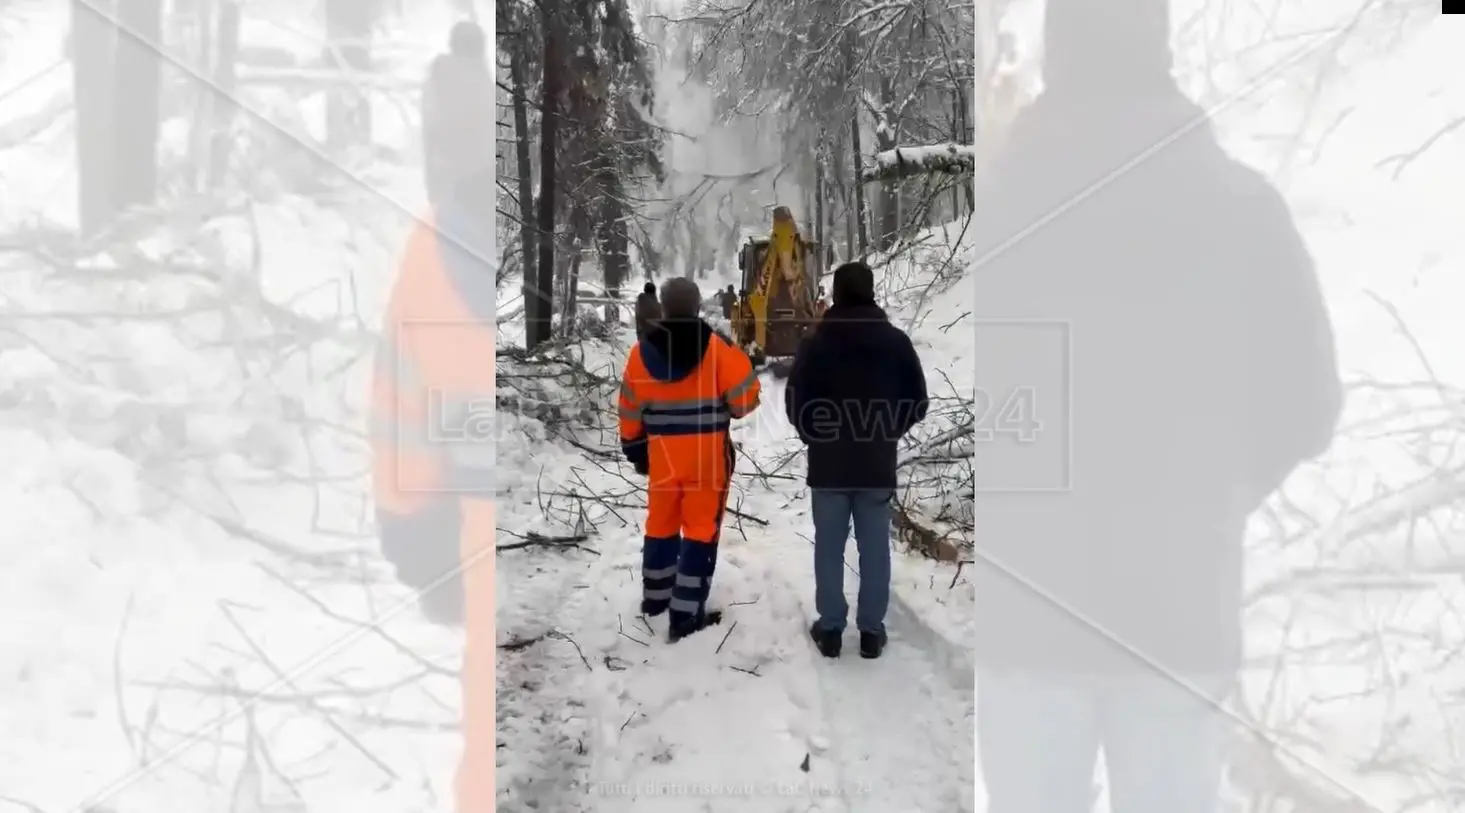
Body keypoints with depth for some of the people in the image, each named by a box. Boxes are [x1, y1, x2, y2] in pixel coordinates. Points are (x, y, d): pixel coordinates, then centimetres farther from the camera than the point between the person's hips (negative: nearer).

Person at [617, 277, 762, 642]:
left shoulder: (642, 351, 1)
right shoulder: (715, 347, -11)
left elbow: (631, 410, 7)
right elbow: (745, 397, -9)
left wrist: (635, 449, 19)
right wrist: (728, 406, 13)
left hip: (662, 454, 4)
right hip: (708, 454, -4)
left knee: (661, 524, 20)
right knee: (701, 530, 2)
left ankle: (655, 597, 34)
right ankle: (686, 614, 1)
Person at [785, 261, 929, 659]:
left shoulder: (816, 342, -8)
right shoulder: (896, 340, -3)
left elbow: (795, 403, -7)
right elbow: (918, 402, 1)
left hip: (828, 464, -1)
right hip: (878, 464, 1)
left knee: (829, 548, 8)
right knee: (874, 548, 9)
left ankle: (830, 629, 14)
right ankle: (871, 630, 14)